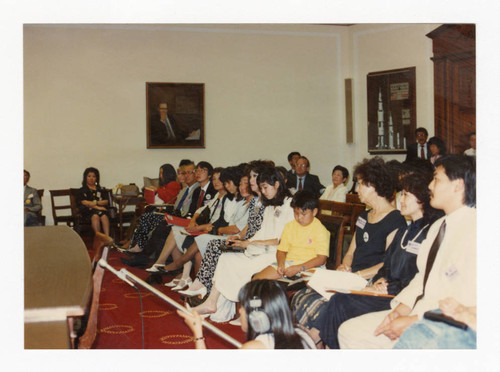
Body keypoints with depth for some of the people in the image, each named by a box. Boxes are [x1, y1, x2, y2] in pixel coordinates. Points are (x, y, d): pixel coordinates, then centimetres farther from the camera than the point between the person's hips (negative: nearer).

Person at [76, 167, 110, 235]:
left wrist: (95, 203, -7)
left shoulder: (101, 190, 25)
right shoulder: (82, 190, 18)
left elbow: (106, 201, 12)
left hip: (102, 209, 2)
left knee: (104, 216, -34)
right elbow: (83, 202, 1)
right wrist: (97, 207, -12)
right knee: (95, 216, -36)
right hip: (88, 212, -2)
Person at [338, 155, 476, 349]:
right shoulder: (437, 226, 18)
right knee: (349, 331, 3)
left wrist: (413, 321, -20)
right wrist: (401, 308, 0)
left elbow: (468, 302, -23)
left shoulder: (471, 230, -16)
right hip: (418, 313, 9)